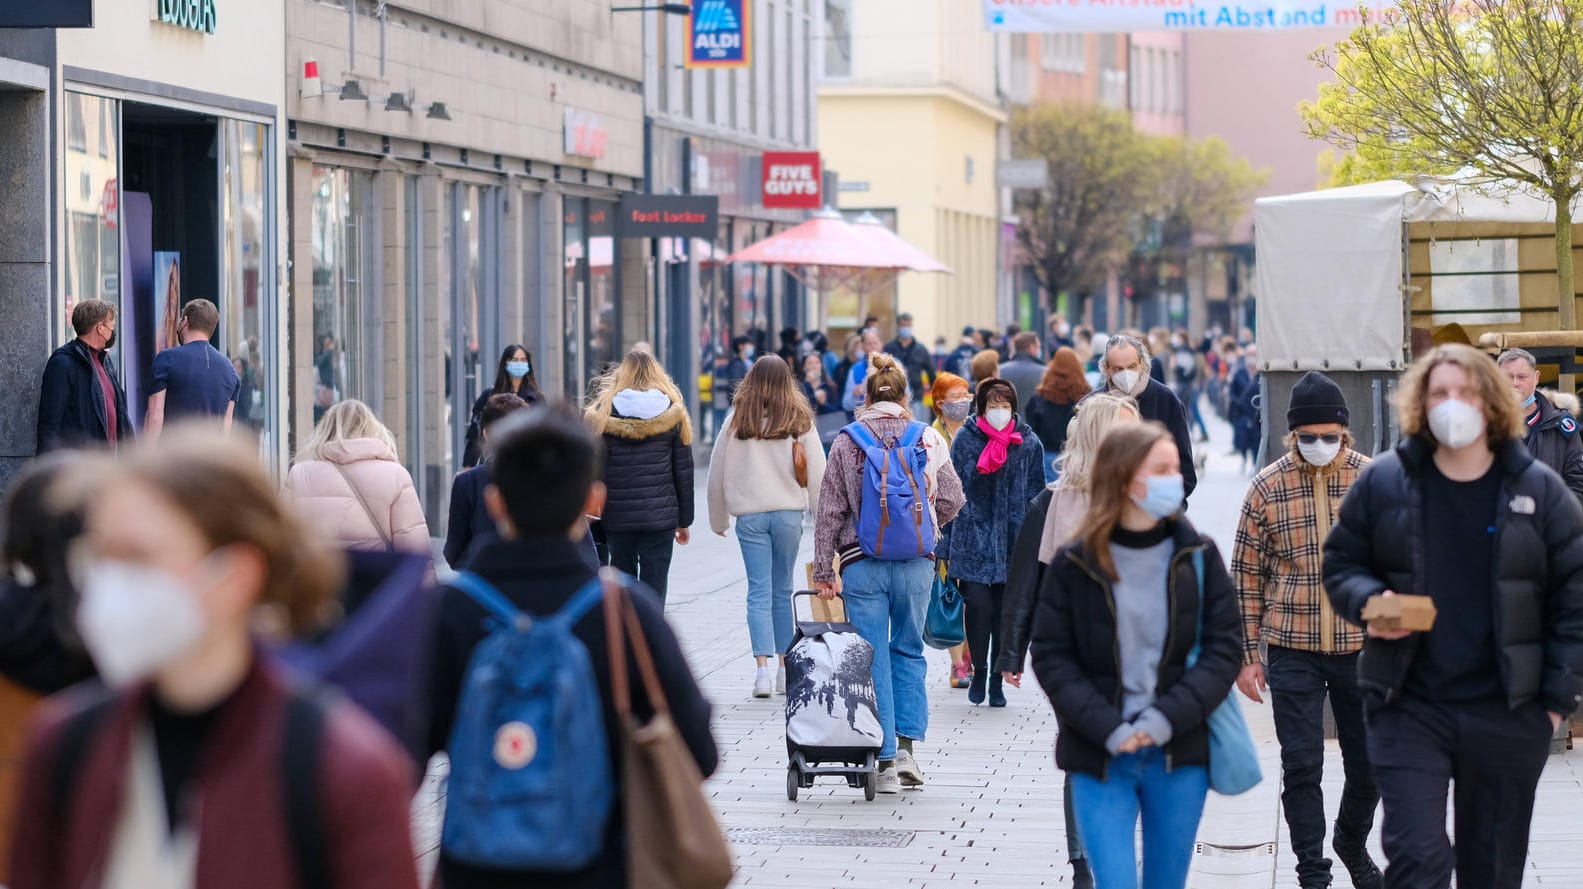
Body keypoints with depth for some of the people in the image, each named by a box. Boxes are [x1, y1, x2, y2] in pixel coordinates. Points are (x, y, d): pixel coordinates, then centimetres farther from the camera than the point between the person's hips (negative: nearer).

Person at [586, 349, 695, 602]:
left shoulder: (602, 414, 1)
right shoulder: (673, 414, 3)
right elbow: (684, 471, 4)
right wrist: (684, 521, 11)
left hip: (616, 516, 1)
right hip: (660, 515, 0)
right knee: (654, 590, -1)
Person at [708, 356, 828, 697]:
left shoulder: (737, 420, 1)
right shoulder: (800, 420, 1)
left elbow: (718, 473, 5)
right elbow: (817, 473, 0)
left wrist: (719, 519, 16)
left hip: (749, 515, -1)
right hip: (788, 512, 1)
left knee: (759, 592, -1)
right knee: (782, 592, 13)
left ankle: (763, 667, -15)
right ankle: (785, 667, 17)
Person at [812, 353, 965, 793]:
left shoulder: (846, 443, -1)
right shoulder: (928, 439, 0)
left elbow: (829, 512, -1)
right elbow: (951, 501, 0)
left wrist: (823, 570, 3)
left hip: (862, 563, -1)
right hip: (916, 562, 1)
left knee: (872, 659, 5)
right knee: (908, 650, 17)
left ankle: (885, 761, 5)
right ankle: (906, 747, 8)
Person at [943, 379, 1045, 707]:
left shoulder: (1029, 443, 3)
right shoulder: (965, 440, 2)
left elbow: (1036, 496, 7)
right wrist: (946, 546, 3)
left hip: (1013, 541, 1)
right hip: (972, 539, -1)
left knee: (1005, 610, 4)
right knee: (978, 604, -11)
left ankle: (997, 680, 16)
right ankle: (978, 672, 9)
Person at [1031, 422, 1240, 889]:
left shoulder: (1198, 555, 2)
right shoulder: (1074, 564, -2)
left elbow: (1224, 648, -1)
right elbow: (1051, 657, -3)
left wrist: (1168, 718, -14)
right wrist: (1108, 728, -14)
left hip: (1180, 755, 2)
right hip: (1100, 760, -2)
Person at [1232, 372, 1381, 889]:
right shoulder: (1267, 487, -4)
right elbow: (1246, 574, 2)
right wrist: (1247, 654, 0)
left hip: (1362, 647, 1)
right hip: (1292, 651, -1)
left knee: (1370, 764, 10)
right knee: (1301, 767, -1)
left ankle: (1352, 844, 38)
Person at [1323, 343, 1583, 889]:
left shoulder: (1539, 490, 0)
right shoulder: (1384, 482, 1)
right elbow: (1341, 562, 10)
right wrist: (1368, 601, -13)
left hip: (1508, 713, 1)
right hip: (1409, 708, -1)